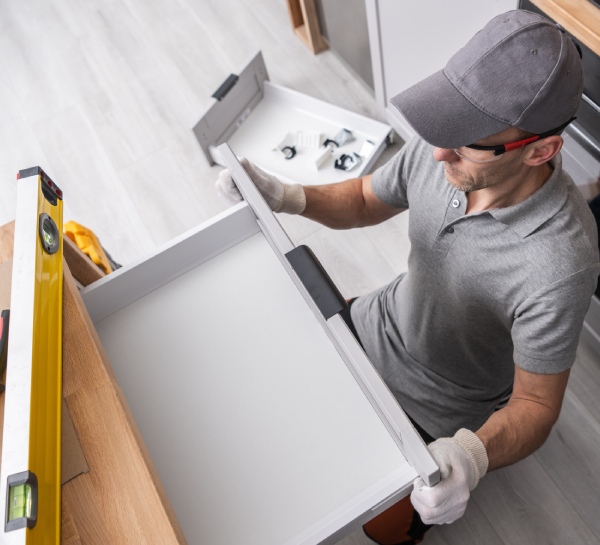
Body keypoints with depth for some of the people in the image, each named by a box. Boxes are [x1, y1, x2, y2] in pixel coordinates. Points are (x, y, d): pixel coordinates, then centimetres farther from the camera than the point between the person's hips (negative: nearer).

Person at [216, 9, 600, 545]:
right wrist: (287, 196, -21)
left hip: (445, 412, -4)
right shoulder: (438, 148, -23)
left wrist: (472, 457, -47)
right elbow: (365, 201, -3)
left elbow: (536, 403, -27)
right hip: (384, 322, 5)